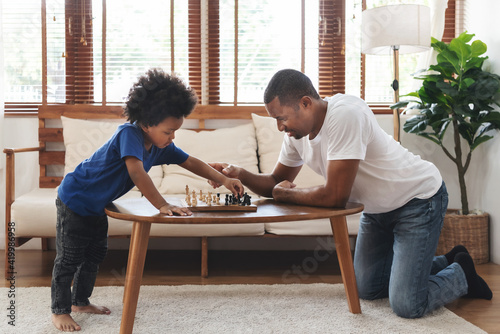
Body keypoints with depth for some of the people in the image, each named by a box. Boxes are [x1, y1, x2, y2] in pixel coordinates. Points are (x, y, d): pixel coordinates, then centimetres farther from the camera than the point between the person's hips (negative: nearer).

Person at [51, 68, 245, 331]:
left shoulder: (161, 145, -9)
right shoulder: (129, 134, -32)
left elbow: (191, 162, -2)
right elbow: (137, 173, -44)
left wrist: (222, 179, -12)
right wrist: (162, 206, -46)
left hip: (96, 205, 8)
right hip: (74, 199, -8)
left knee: (95, 255, 17)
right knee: (69, 258, 0)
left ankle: (80, 301, 34)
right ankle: (60, 311, 14)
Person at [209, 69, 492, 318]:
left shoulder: (346, 114, -34)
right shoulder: (296, 133, -7)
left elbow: (335, 197, -33)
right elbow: (276, 183, 3)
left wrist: (287, 194, -17)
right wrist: (240, 174, -15)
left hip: (420, 197, -8)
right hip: (378, 207, 9)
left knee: (407, 305, -13)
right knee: (368, 289, 16)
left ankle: (462, 275, 18)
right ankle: (448, 261, 33)